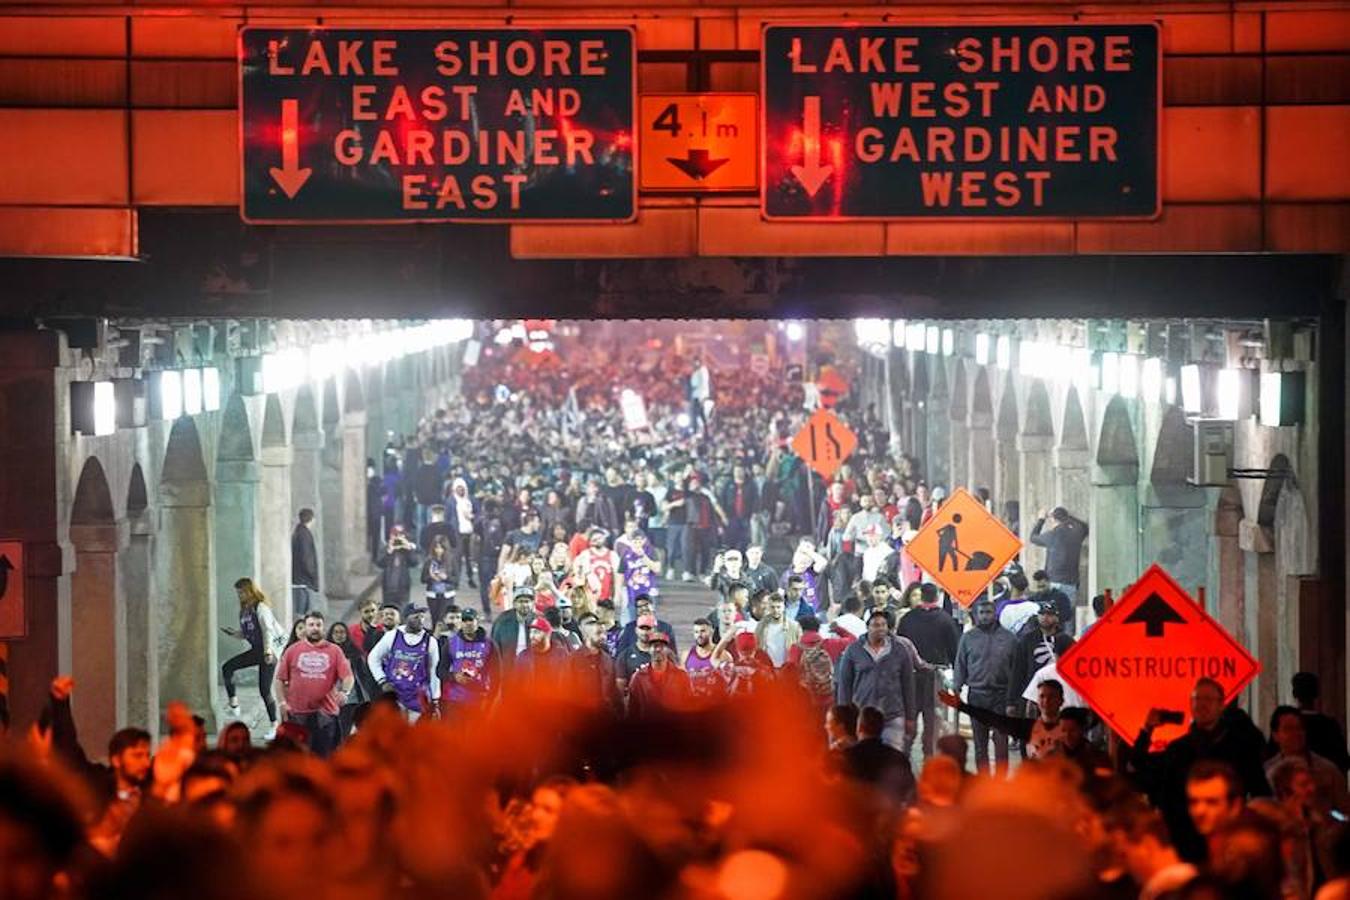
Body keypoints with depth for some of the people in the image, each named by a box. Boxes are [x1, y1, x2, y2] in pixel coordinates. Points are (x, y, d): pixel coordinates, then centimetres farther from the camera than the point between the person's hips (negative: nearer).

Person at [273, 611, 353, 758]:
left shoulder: (334, 651, 5)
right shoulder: (293, 650, 7)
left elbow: (348, 676, -2)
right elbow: (280, 679, 7)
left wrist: (344, 691, -21)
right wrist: (282, 702, -3)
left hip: (326, 712, 0)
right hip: (298, 713, 0)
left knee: (325, 756, 2)